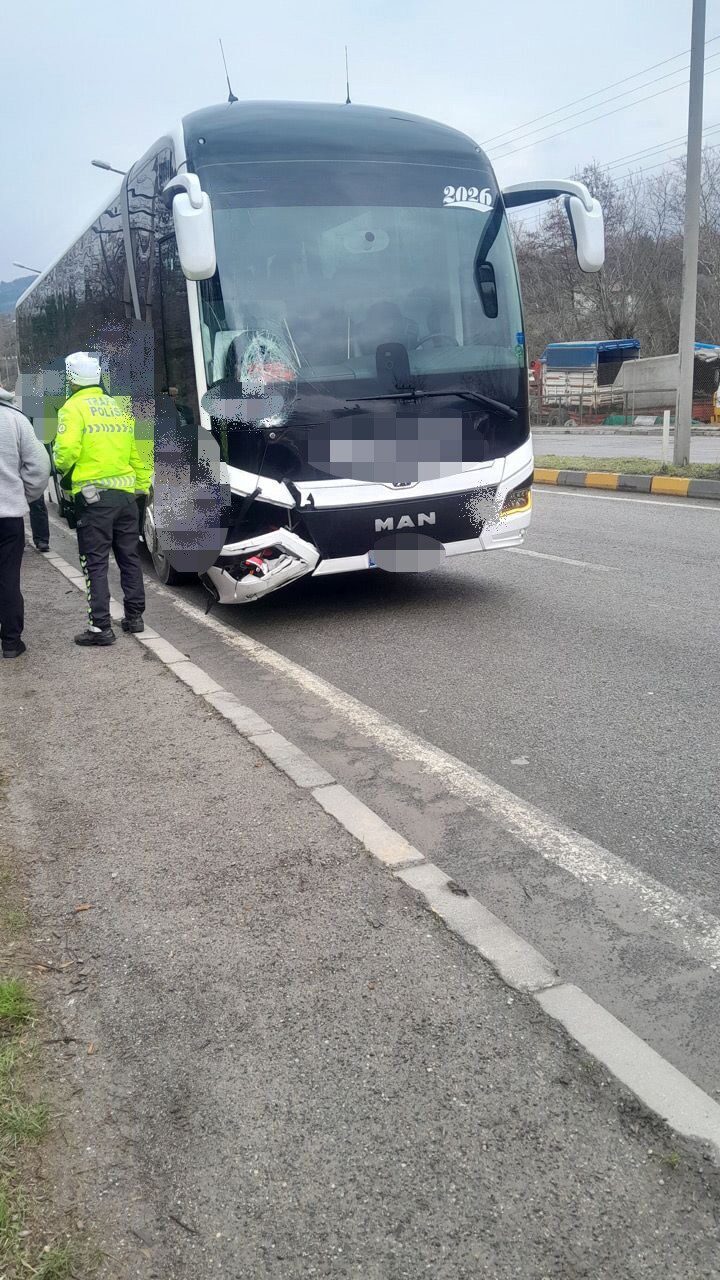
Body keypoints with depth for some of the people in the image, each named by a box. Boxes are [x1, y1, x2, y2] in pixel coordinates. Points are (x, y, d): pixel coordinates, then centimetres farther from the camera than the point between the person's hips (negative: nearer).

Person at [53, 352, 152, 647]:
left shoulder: (73, 408, -6)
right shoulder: (119, 407, 13)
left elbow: (67, 449, -19)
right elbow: (135, 453, 12)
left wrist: (63, 470, 2)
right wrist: (142, 487, 17)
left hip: (93, 495, -6)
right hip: (125, 493, 6)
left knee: (95, 562, -1)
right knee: (129, 557, 15)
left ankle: (100, 627, -2)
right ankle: (134, 617, 22)